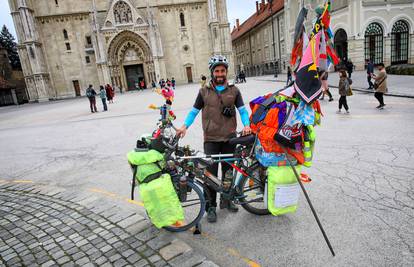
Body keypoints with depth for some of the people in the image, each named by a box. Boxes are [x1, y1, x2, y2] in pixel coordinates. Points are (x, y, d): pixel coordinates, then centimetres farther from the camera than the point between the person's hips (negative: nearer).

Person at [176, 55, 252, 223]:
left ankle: (226, 200, 32)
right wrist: (185, 126, -9)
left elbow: (242, 110, 3)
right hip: (211, 139, -1)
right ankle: (211, 206, 13)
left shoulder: (233, 91, 6)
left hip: (230, 138, 2)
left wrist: (246, 125, -16)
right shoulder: (204, 91, 4)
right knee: (211, 173, -2)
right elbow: (194, 111, 6)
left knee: (228, 171, 13)